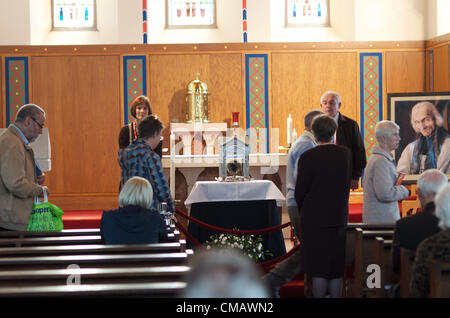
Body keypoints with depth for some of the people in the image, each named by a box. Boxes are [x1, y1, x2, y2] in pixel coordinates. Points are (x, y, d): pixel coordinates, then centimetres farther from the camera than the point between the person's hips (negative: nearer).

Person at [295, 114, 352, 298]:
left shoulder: (307, 157, -14)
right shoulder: (345, 154, -2)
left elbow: (300, 191, -8)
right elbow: (347, 184, 6)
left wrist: (303, 212, 11)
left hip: (314, 220, -4)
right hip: (339, 219, 4)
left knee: (318, 270, 3)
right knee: (337, 269, 12)